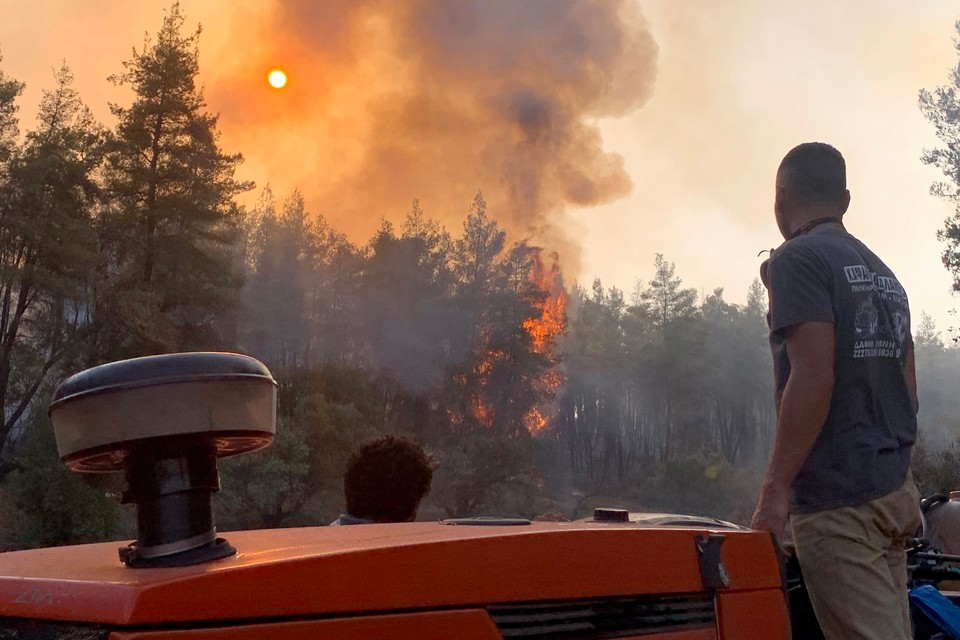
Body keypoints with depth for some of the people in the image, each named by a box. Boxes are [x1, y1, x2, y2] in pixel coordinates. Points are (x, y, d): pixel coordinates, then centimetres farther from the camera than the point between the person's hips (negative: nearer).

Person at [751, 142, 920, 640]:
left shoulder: (798, 259, -9)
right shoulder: (883, 274, 17)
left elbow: (813, 377, -19)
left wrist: (775, 486, -17)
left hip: (836, 497, -9)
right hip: (893, 490, 9)